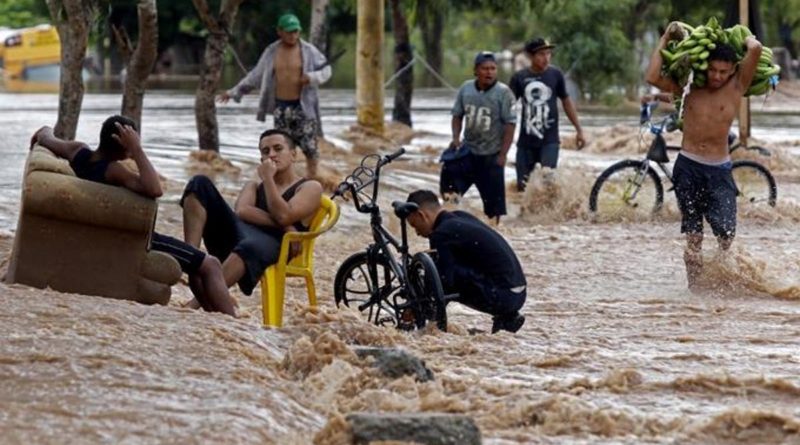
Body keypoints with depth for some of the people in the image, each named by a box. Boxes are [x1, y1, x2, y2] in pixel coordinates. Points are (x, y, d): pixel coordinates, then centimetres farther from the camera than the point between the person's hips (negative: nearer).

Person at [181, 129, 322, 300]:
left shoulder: (310, 188, 17)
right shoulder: (255, 185, 32)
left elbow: (283, 216, -5)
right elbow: (241, 211, 6)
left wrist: (268, 178, 2)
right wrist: (282, 225, -6)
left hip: (271, 242, -5)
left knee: (252, 246, -44)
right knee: (200, 183, -10)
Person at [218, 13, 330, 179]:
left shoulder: (309, 51, -2)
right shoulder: (271, 53, 6)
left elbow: (326, 70, 3)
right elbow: (255, 76, 15)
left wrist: (312, 77, -19)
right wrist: (235, 92, 17)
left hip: (303, 105, -2)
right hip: (281, 108, 2)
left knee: (309, 147, -4)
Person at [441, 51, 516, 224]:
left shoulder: (503, 93, -10)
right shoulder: (466, 88, 2)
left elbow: (510, 125, -10)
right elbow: (457, 115, 13)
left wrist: (502, 155, -14)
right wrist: (455, 137, -4)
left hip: (491, 156, -3)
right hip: (467, 151, 3)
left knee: (494, 197, 3)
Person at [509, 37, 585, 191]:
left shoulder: (555, 75, 0)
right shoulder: (519, 78, -2)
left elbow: (566, 102, 10)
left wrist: (579, 130, 11)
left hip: (549, 140, -1)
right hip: (526, 142, 1)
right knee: (523, 186, 5)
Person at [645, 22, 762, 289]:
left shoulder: (737, 87, -1)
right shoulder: (689, 86, 4)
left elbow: (755, 48, -15)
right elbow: (652, 78, -8)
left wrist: (744, 38, 7)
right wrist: (665, 39, -1)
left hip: (719, 170, -1)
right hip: (688, 167, 1)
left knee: (726, 234, -11)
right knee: (693, 237, 5)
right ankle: (694, 288, 10)